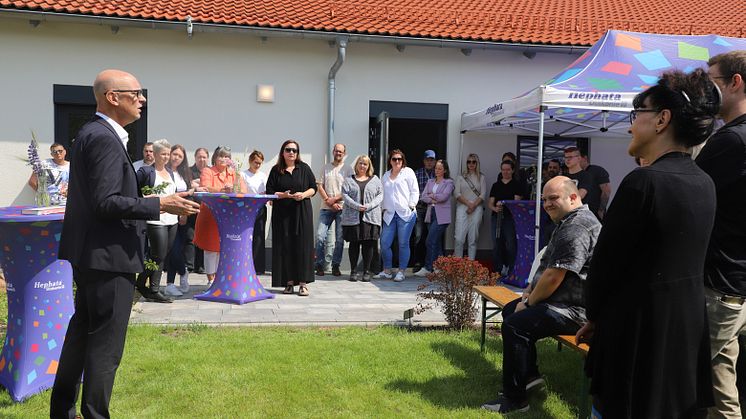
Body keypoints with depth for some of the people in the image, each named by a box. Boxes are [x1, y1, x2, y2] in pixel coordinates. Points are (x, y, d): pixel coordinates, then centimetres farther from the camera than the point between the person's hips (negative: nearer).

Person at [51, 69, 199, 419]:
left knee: (82, 332, 21)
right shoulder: (105, 138, -18)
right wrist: (160, 205, -21)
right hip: (109, 257, -11)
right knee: (106, 344, -1)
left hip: (91, 255, 11)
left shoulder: (91, 133, 14)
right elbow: (105, 202, -24)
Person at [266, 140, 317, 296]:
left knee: (302, 245, -4)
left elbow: (313, 188, 8)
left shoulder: (304, 168, 8)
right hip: (282, 213, 0)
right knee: (285, 246, 0)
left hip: (302, 212, 0)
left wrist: (304, 194, -11)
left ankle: (303, 283, -1)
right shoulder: (276, 170, 7)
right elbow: (270, 192, 3)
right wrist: (284, 195, -13)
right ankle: (289, 282, 6)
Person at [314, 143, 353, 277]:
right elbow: (320, 186, 6)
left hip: (342, 208, -1)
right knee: (320, 236, -6)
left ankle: (335, 266, 12)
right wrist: (328, 200, -7)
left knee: (339, 239, 2)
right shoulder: (326, 167, 12)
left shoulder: (348, 169, 5)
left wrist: (335, 199, -11)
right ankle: (319, 265, 4)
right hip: (326, 208, 1)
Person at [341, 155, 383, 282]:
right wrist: (357, 206, -14)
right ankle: (354, 271, 10)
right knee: (354, 243, 2)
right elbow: (345, 195, 0)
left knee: (368, 244, -1)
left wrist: (369, 206, -11)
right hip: (353, 217, 0)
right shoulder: (349, 180, 12)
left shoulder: (375, 180, 14)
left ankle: (366, 271, 8)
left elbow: (380, 195, 5)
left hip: (370, 217, 0)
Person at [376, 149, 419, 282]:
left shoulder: (408, 172, 6)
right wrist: (383, 207, 12)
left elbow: (414, 191, 2)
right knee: (384, 243, 0)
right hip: (390, 215, 5)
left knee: (403, 243, -2)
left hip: (405, 214, -4)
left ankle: (401, 272, 7)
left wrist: (411, 206, -7)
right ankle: (387, 271, 14)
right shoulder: (386, 175, 20)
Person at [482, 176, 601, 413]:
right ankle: (530, 375, 25)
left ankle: (515, 399, -10)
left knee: (514, 325, -23)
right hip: (562, 300, 12)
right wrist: (531, 289, 10)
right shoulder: (569, 222, 15)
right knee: (510, 310, 20)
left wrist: (529, 302, -12)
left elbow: (554, 276, -25)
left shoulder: (577, 227, -22)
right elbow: (548, 266, 23)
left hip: (574, 310, -12)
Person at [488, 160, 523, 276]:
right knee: (496, 246, 4)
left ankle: (510, 270, 0)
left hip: (510, 217, -4)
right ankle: (498, 271, 12)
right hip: (496, 217, 4)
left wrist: (504, 204, -21)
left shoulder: (517, 185, 5)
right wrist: (495, 208, -10)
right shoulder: (496, 185, 16)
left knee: (510, 246, -7)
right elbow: (490, 203, 11)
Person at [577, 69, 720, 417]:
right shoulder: (704, 183, 5)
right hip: (689, 325, 8)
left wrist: (594, 315, 1)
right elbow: (682, 258, 10)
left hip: (640, 327, -8)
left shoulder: (644, 181, -21)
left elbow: (606, 260, -16)